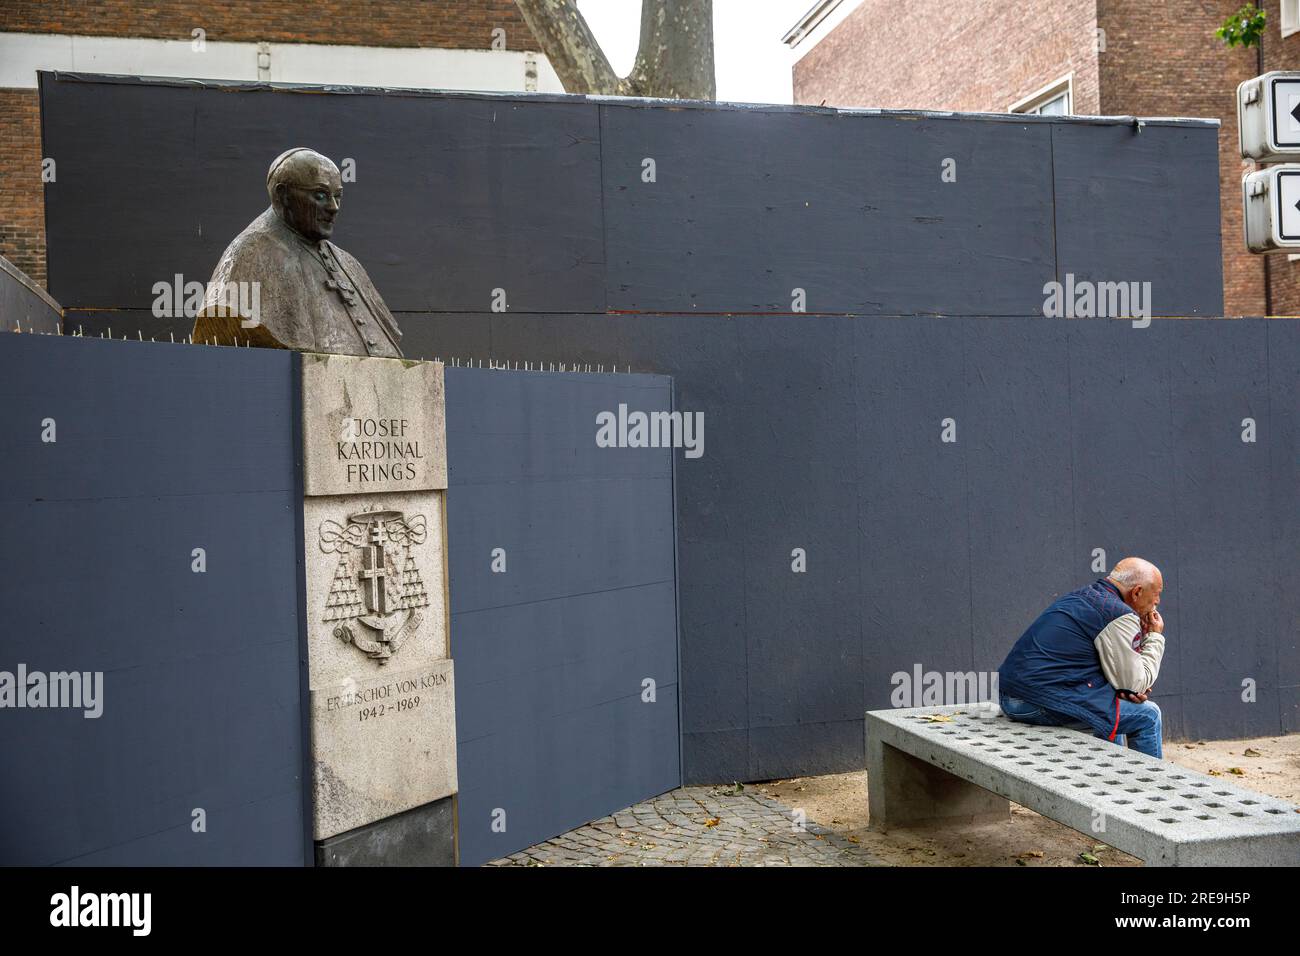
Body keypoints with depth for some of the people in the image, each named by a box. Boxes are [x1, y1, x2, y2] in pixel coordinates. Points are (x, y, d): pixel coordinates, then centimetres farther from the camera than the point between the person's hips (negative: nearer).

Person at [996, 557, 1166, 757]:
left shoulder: (1081, 596, 19)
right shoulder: (1119, 614, -9)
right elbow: (1136, 684, -5)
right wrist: (1155, 637, 8)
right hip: (1046, 701, -10)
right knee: (1147, 715, 2)